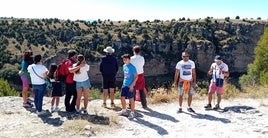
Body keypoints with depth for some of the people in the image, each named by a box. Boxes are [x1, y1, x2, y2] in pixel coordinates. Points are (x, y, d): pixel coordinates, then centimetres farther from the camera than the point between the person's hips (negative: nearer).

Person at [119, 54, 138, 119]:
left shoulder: (132, 67, -14)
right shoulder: (124, 66, 8)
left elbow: (136, 77, -13)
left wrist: (132, 85, -18)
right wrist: (124, 82, 17)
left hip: (130, 86, -7)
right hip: (124, 85, 7)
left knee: (131, 99, 0)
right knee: (122, 98, 11)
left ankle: (132, 113, 12)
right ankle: (124, 110, 29)